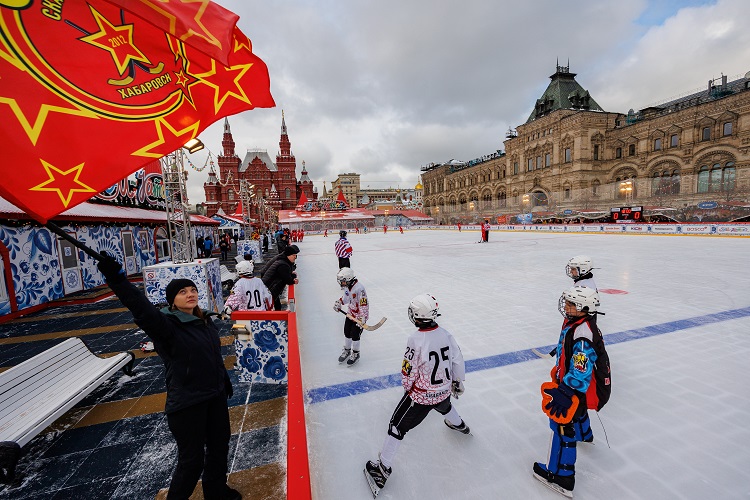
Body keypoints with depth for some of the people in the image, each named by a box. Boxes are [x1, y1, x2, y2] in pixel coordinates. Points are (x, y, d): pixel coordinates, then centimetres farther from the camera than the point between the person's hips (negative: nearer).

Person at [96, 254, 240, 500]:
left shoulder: (206, 321, 1)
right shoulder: (167, 325, -18)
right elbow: (143, 309, -40)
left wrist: (225, 380, 21)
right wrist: (117, 279, -52)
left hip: (215, 396, 7)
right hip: (186, 403, -7)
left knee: (219, 445, 23)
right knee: (192, 459, 7)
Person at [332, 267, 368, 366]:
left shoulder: (359, 288, -30)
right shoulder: (346, 286, -4)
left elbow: (364, 304, -29)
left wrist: (362, 318, -31)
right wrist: (339, 302, -1)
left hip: (359, 315, -7)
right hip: (350, 313, 8)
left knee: (355, 335, 1)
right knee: (347, 332, 15)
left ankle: (355, 354, 25)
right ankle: (347, 350, 38)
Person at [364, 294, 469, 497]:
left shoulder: (416, 340, -29)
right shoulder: (445, 334, -11)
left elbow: (408, 371, -18)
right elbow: (458, 360, 0)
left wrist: (407, 387, 4)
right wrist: (458, 382, 18)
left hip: (421, 396, -6)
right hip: (444, 390, 6)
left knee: (397, 427, 10)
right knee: (444, 407, 39)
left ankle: (383, 467, 21)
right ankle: (459, 425, 67)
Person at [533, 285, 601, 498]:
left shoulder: (583, 334, -36)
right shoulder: (574, 321, -7)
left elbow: (579, 373, -33)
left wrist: (564, 394, -29)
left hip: (574, 387, -10)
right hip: (569, 380, 10)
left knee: (563, 426, 1)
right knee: (577, 410, 36)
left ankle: (560, 476, 15)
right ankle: (584, 435, 66)